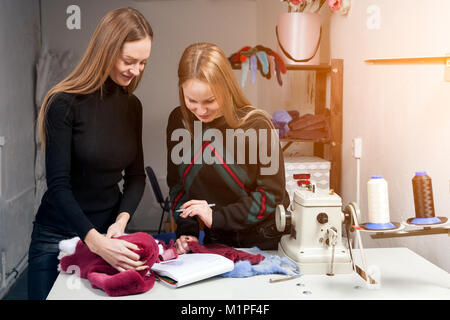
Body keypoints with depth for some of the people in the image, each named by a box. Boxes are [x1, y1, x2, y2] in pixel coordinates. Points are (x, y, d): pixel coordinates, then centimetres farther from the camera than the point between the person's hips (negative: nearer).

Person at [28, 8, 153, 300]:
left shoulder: (132, 106, 1)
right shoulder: (65, 103, -16)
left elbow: (136, 175, 5)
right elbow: (58, 185, -20)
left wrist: (122, 220, -13)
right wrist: (95, 241, -32)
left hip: (109, 233, 5)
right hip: (58, 237, -5)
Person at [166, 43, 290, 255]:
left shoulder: (257, 125, -14)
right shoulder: (178, 121, -1)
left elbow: (272, 195, -10)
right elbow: (177, 184, 9)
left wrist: (217, 216, -15)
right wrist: (186, 230, -4)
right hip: (216, 241, 3)